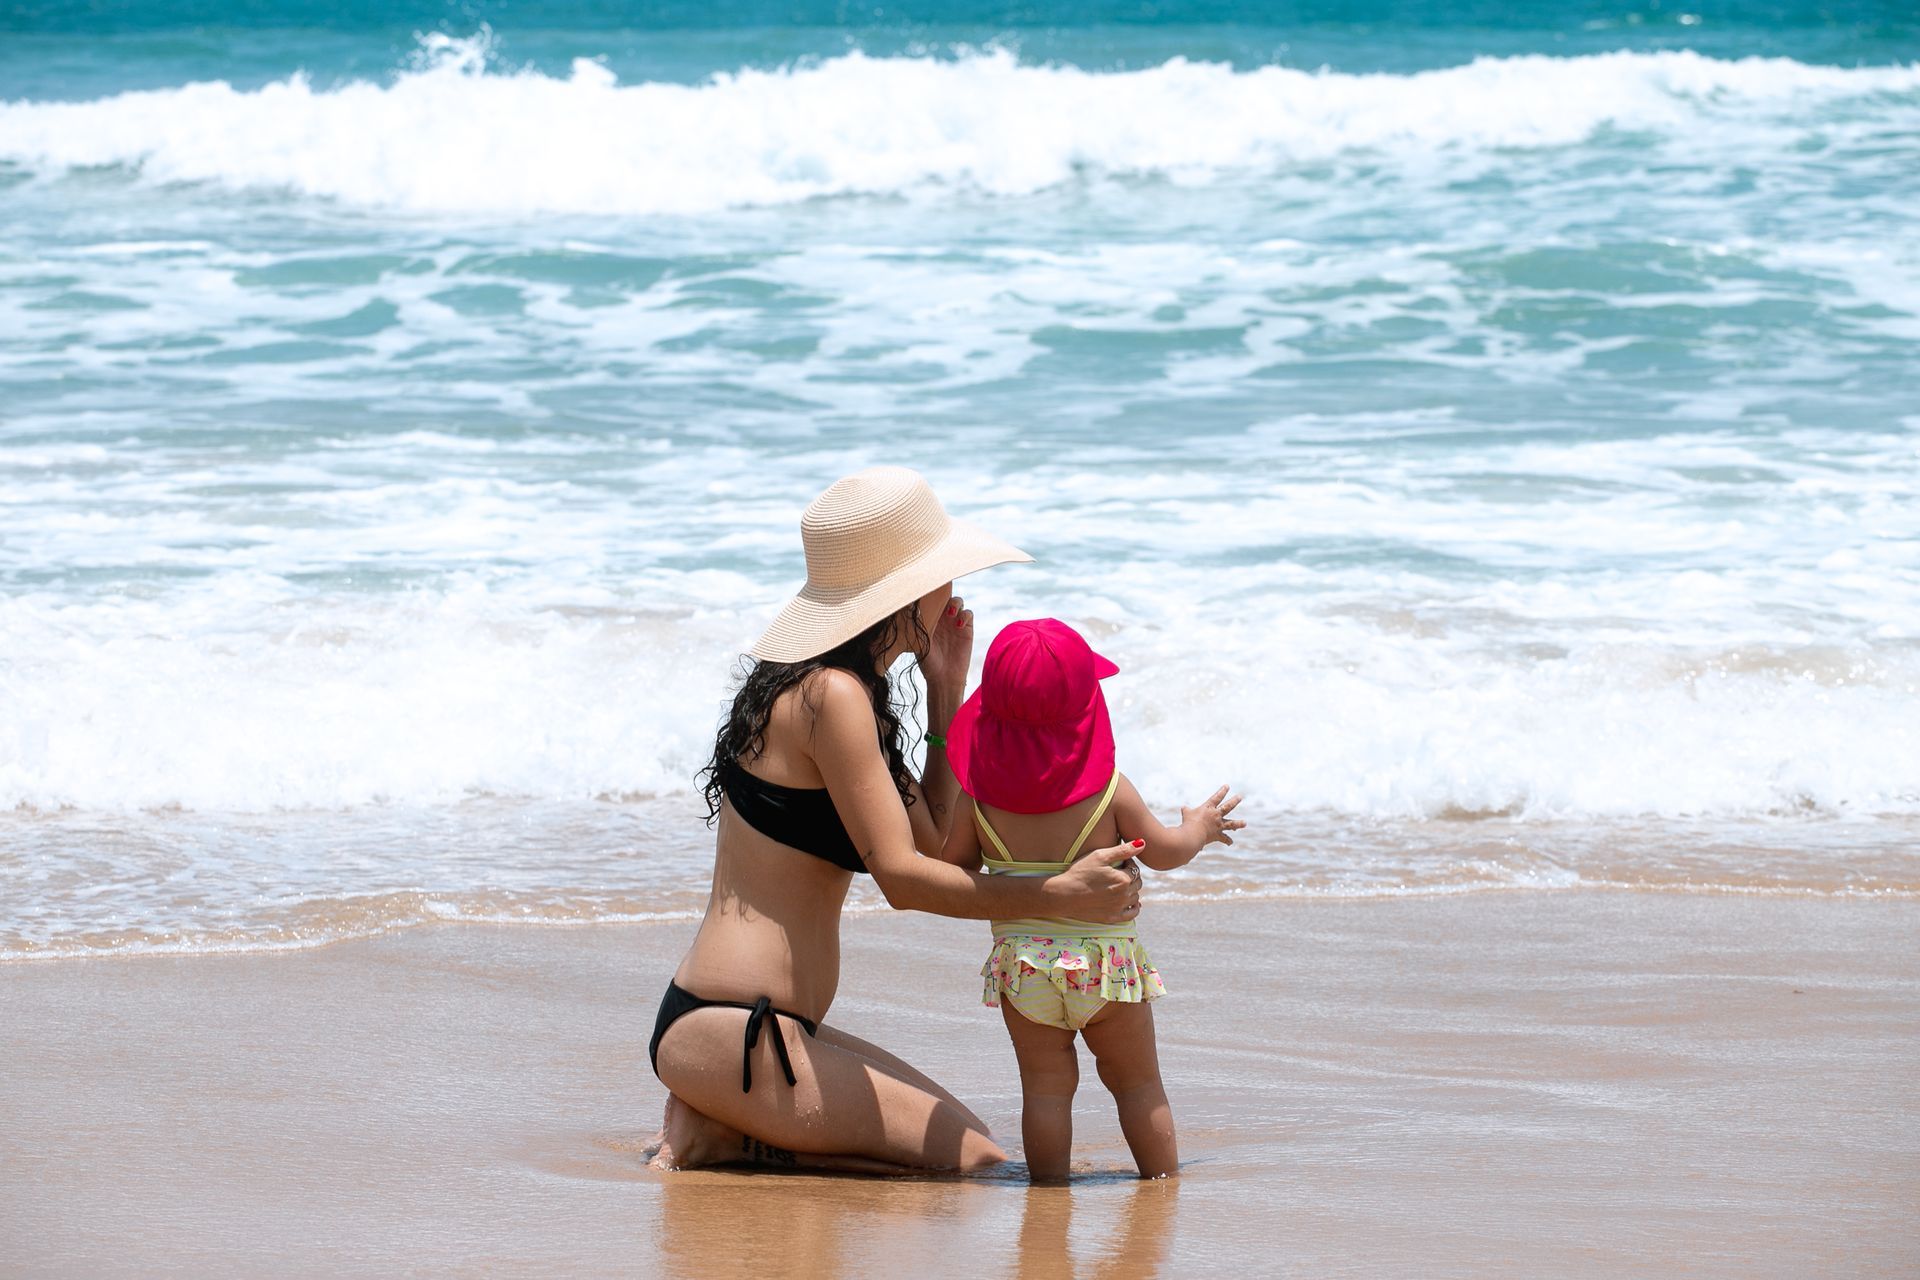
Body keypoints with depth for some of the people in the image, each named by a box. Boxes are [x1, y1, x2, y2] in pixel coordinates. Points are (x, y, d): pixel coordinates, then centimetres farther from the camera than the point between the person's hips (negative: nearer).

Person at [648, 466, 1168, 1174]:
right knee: (975, 1162, -11)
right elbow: (901, 876, -20)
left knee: (960, 1132, 18)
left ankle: (720, 1125, 7)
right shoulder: (832, 696, -14)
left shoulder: (813, 688, 17)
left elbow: (930, 838, 18)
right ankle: (724, 1140, -8)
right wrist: (1060, 896, -24)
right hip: (729, 1034, -10)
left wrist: (947, 692, 13)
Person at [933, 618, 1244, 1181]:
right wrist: (1199, 828, 21)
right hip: (1104, 957, -1)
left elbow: (950, 868, 4)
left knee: (1045, 1087, 7)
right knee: (1138, 1083, 12)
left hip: (1021, 964, 1)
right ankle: (1164, 1181, 18)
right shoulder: (1110, 789, -10)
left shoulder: (980, 796, -6)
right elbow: (1163, 852, 0)